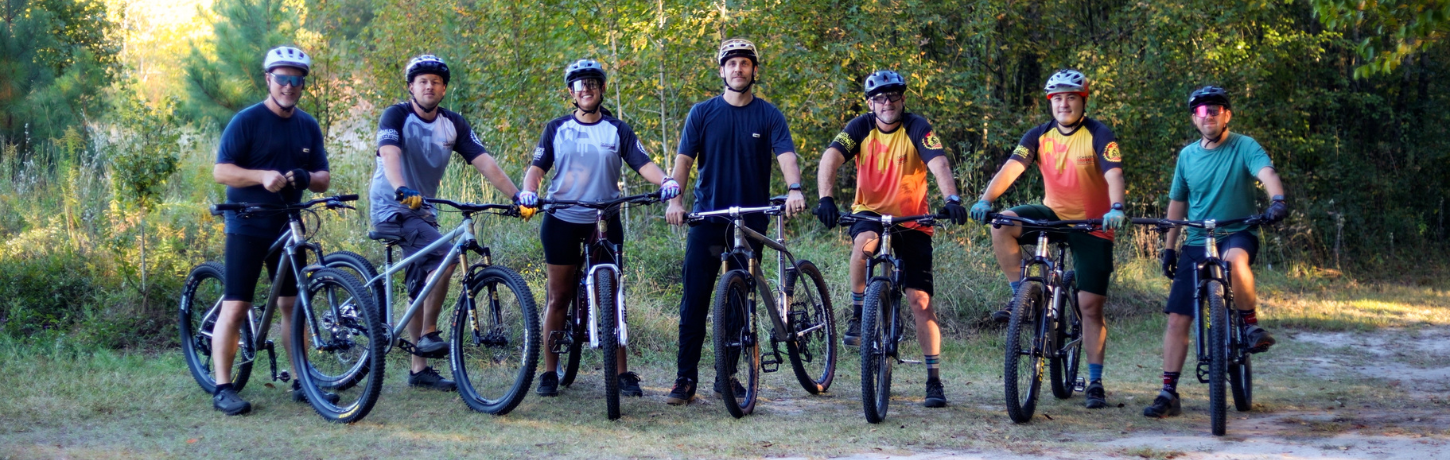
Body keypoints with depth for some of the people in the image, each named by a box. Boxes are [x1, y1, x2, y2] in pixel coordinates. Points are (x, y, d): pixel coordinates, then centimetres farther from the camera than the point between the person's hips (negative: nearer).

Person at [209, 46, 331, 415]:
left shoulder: (308, 127, 9)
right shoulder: (247, 121, -7)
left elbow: (324, 178, 7)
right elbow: (221, 170, -12)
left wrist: (306, 178, -16)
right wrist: (262, 176, -28)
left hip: (286, 227, 5)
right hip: (247, 227, -5)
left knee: (293, 305, 8)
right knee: (235, 307, -8)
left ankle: (303, 382, 15)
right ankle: (222, 388, -4)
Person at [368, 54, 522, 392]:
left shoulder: (453, 124, 2)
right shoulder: (396, 116, -13)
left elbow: (484, 162, -6)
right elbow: (389, 153, -31)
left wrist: (517, 195, -19)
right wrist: (401, 189, -50)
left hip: (423, 211, 7)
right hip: (392, 209, -7)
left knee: (422, 289, 9)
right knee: (444, 257, -27)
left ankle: (419, 369, 16)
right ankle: (428, 335, -15)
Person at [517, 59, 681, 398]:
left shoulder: (617, 130, 6)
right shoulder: (556, 129, 7)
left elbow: (642, 163, -5)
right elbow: (538, 166, 0)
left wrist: (665, 181, -26)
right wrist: (528, 190, -21)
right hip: (562, 220, 0)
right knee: (559, 298, 4)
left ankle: (622, 373, 4)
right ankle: (549, 372, 10)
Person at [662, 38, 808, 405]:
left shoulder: (769, 115, 4)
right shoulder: (702, 113, 5)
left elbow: (786, 155, -9)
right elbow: (684, 158, -1)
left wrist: (794, 189, -30)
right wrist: (675, 199, -18)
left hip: (752, 220, 0)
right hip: (707, 218, 0)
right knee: (694, 300, -5)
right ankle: (685, 379, -2)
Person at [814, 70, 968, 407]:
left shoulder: (916, 128, -13)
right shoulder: (861, 128, -8)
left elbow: (939, 164, -27)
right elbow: (830, 158, -22)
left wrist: (951, 198, -46)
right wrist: (826, 198, -40)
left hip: (912, 221, -1)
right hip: (870, 213, 1)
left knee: (920, 300, -6)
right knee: (865, 241, -37)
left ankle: (934, 379, 2)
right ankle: (858, 313, -15)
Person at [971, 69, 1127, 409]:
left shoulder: (1098, 135, -14)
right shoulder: (1040, 136, -4)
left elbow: (1114, 175, -28)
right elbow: (1011, 168, -16)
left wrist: (1116, 208, -48)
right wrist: (986, 200, -32)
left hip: (1093, 225, -3)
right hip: (1054, 214, 3)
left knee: (1091, 307, -4)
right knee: (1003, 225, -25)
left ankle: (1095, 381, 6)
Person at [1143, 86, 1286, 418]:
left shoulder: (1244, 147, -5)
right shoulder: (1187, 155, 9)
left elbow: (1267, 172, -23)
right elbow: (1178, 203, 17)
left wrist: (1277, 200, -44)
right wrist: (1169, 247, 14)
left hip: (1238, 234, -4)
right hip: (1197, 242, 4)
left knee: (1235, 258, -41)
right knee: (1177, 318, -3)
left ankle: (1251, 325, -19)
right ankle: (1169, 393, 4)